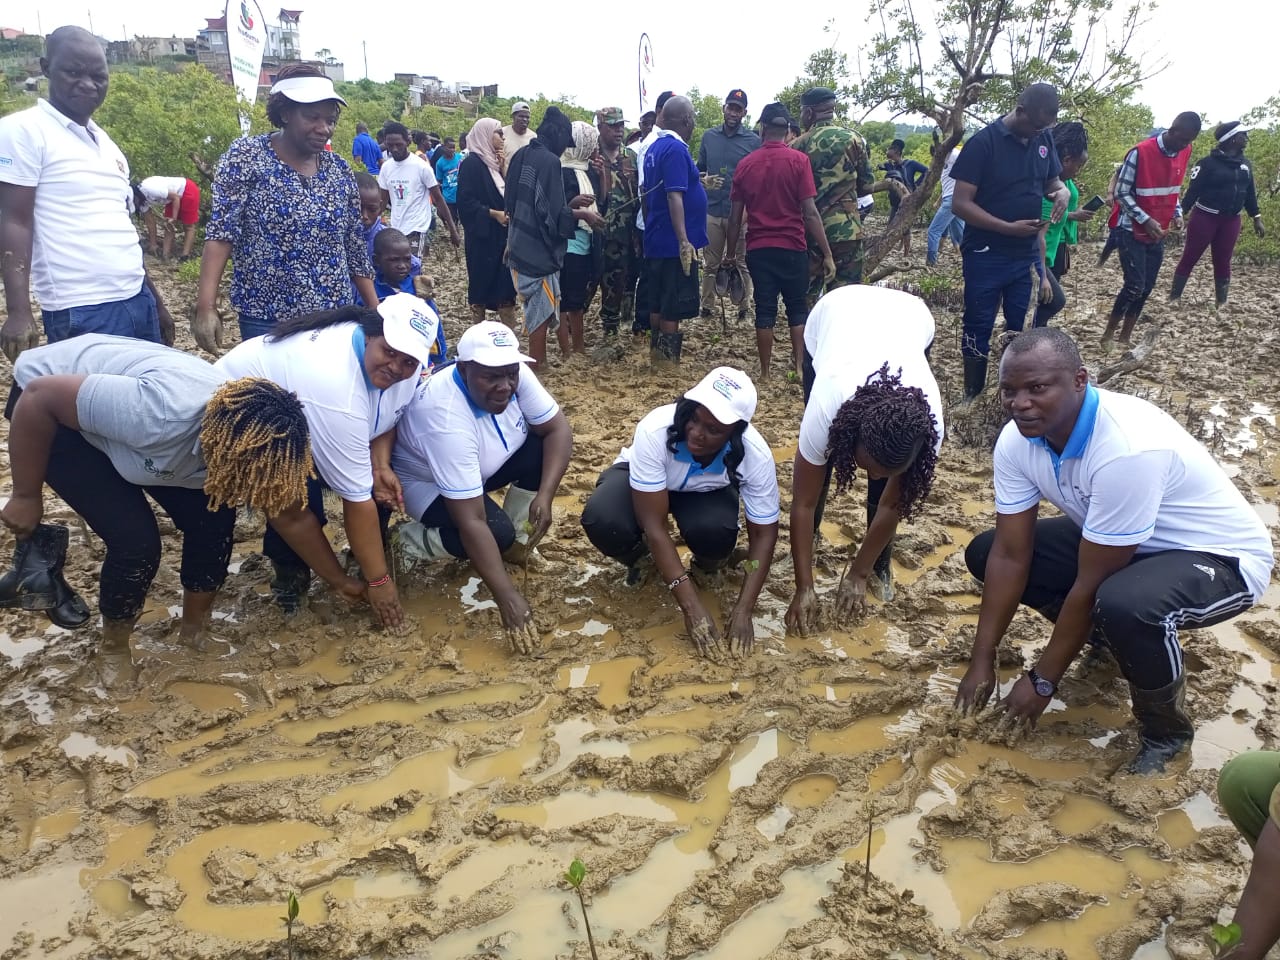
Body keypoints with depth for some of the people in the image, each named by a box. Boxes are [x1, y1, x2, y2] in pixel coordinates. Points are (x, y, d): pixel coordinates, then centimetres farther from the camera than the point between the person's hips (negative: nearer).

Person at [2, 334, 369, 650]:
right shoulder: (161, 413, -43)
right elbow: (39, 395, -30)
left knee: (212, 519, -6)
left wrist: (340, 581, 4)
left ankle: (194, 632, 16)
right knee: (135, 538, -16)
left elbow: (292, 518, -4)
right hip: (52, 405, -5)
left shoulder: (253, 438, -20)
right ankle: (115, 649, 10)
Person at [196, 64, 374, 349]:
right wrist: (205, 307, -21)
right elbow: (221, 233, -12)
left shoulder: (339, 170, 6)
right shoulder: (246, 156, -6)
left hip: (334, 320, 4)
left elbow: (355, 248, 10)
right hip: (267, 322, -4)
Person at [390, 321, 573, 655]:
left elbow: (558, 428, -16)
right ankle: (407, 540, -6)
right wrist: (506, 597, -43)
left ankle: (517, 540, 0)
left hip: (482, 466, 7)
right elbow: (470, 523, -42)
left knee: (545, 446, -19)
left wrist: (544, 495, -32)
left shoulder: (516, 376, -25)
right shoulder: (447, 420, -41)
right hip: (427, 482, -6)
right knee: (498, 533, -31)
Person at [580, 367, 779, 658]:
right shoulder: (655, 430, -40)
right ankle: (641, 558, 3)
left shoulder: (756, 455, -33)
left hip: (707, 490, 1)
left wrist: (743, 610, -30)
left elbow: (764, 534, -20)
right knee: (601, 520, -34)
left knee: (715, 530, -35)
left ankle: (707, 567, 5)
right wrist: (691, 607, -38)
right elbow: (654, 526, -36)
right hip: (643, 478, -1)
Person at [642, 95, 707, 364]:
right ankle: (670, 361, 1)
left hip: (657, 241, 10)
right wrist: (684, 241, -27)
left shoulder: (655, 148, 13)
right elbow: (674, 196, -24)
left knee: (659, 303, 15)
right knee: (675, 308, -3)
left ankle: (658, 356, 23)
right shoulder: (676, 149, -16)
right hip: (675, 243, -9)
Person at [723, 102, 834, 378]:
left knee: (765, 310, 7)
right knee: (798, 308, 11)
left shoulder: (746, 164, 2)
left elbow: (735, 215, 5)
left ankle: (765, 373, 10)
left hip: (758, 249, 2)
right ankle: (799, 367, 6)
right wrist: (827, 254, -7)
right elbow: (810, 212, -11)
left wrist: (730, 252, 16)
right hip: (792, 248, -2)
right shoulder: (798, 160, -7)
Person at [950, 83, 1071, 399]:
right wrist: (1008, 228, -23)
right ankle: (972, 397, 19)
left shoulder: (1044, 139, 4)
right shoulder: (983, 142, -13)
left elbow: (1052, 181, 18)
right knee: (978, 328, 6)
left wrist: (1063, 192, -7)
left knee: (1019, 327, 13)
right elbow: (960, 203, -16)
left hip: (1027, 255, 5)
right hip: (986, 256, -5)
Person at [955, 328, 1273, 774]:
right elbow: (1010, 556, -10)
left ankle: (1166, 729, -7)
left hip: (1219, 556, -7)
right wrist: (982, 661, -10)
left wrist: (1042, 681, -20)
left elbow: (1091, 584, -29)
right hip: (1120, 547, 7)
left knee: (1122, 604, -39)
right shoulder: (1016, 440, -15)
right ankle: (1112, 636, 17)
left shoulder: (1127, 449, -37)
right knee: (984, 553, -3)